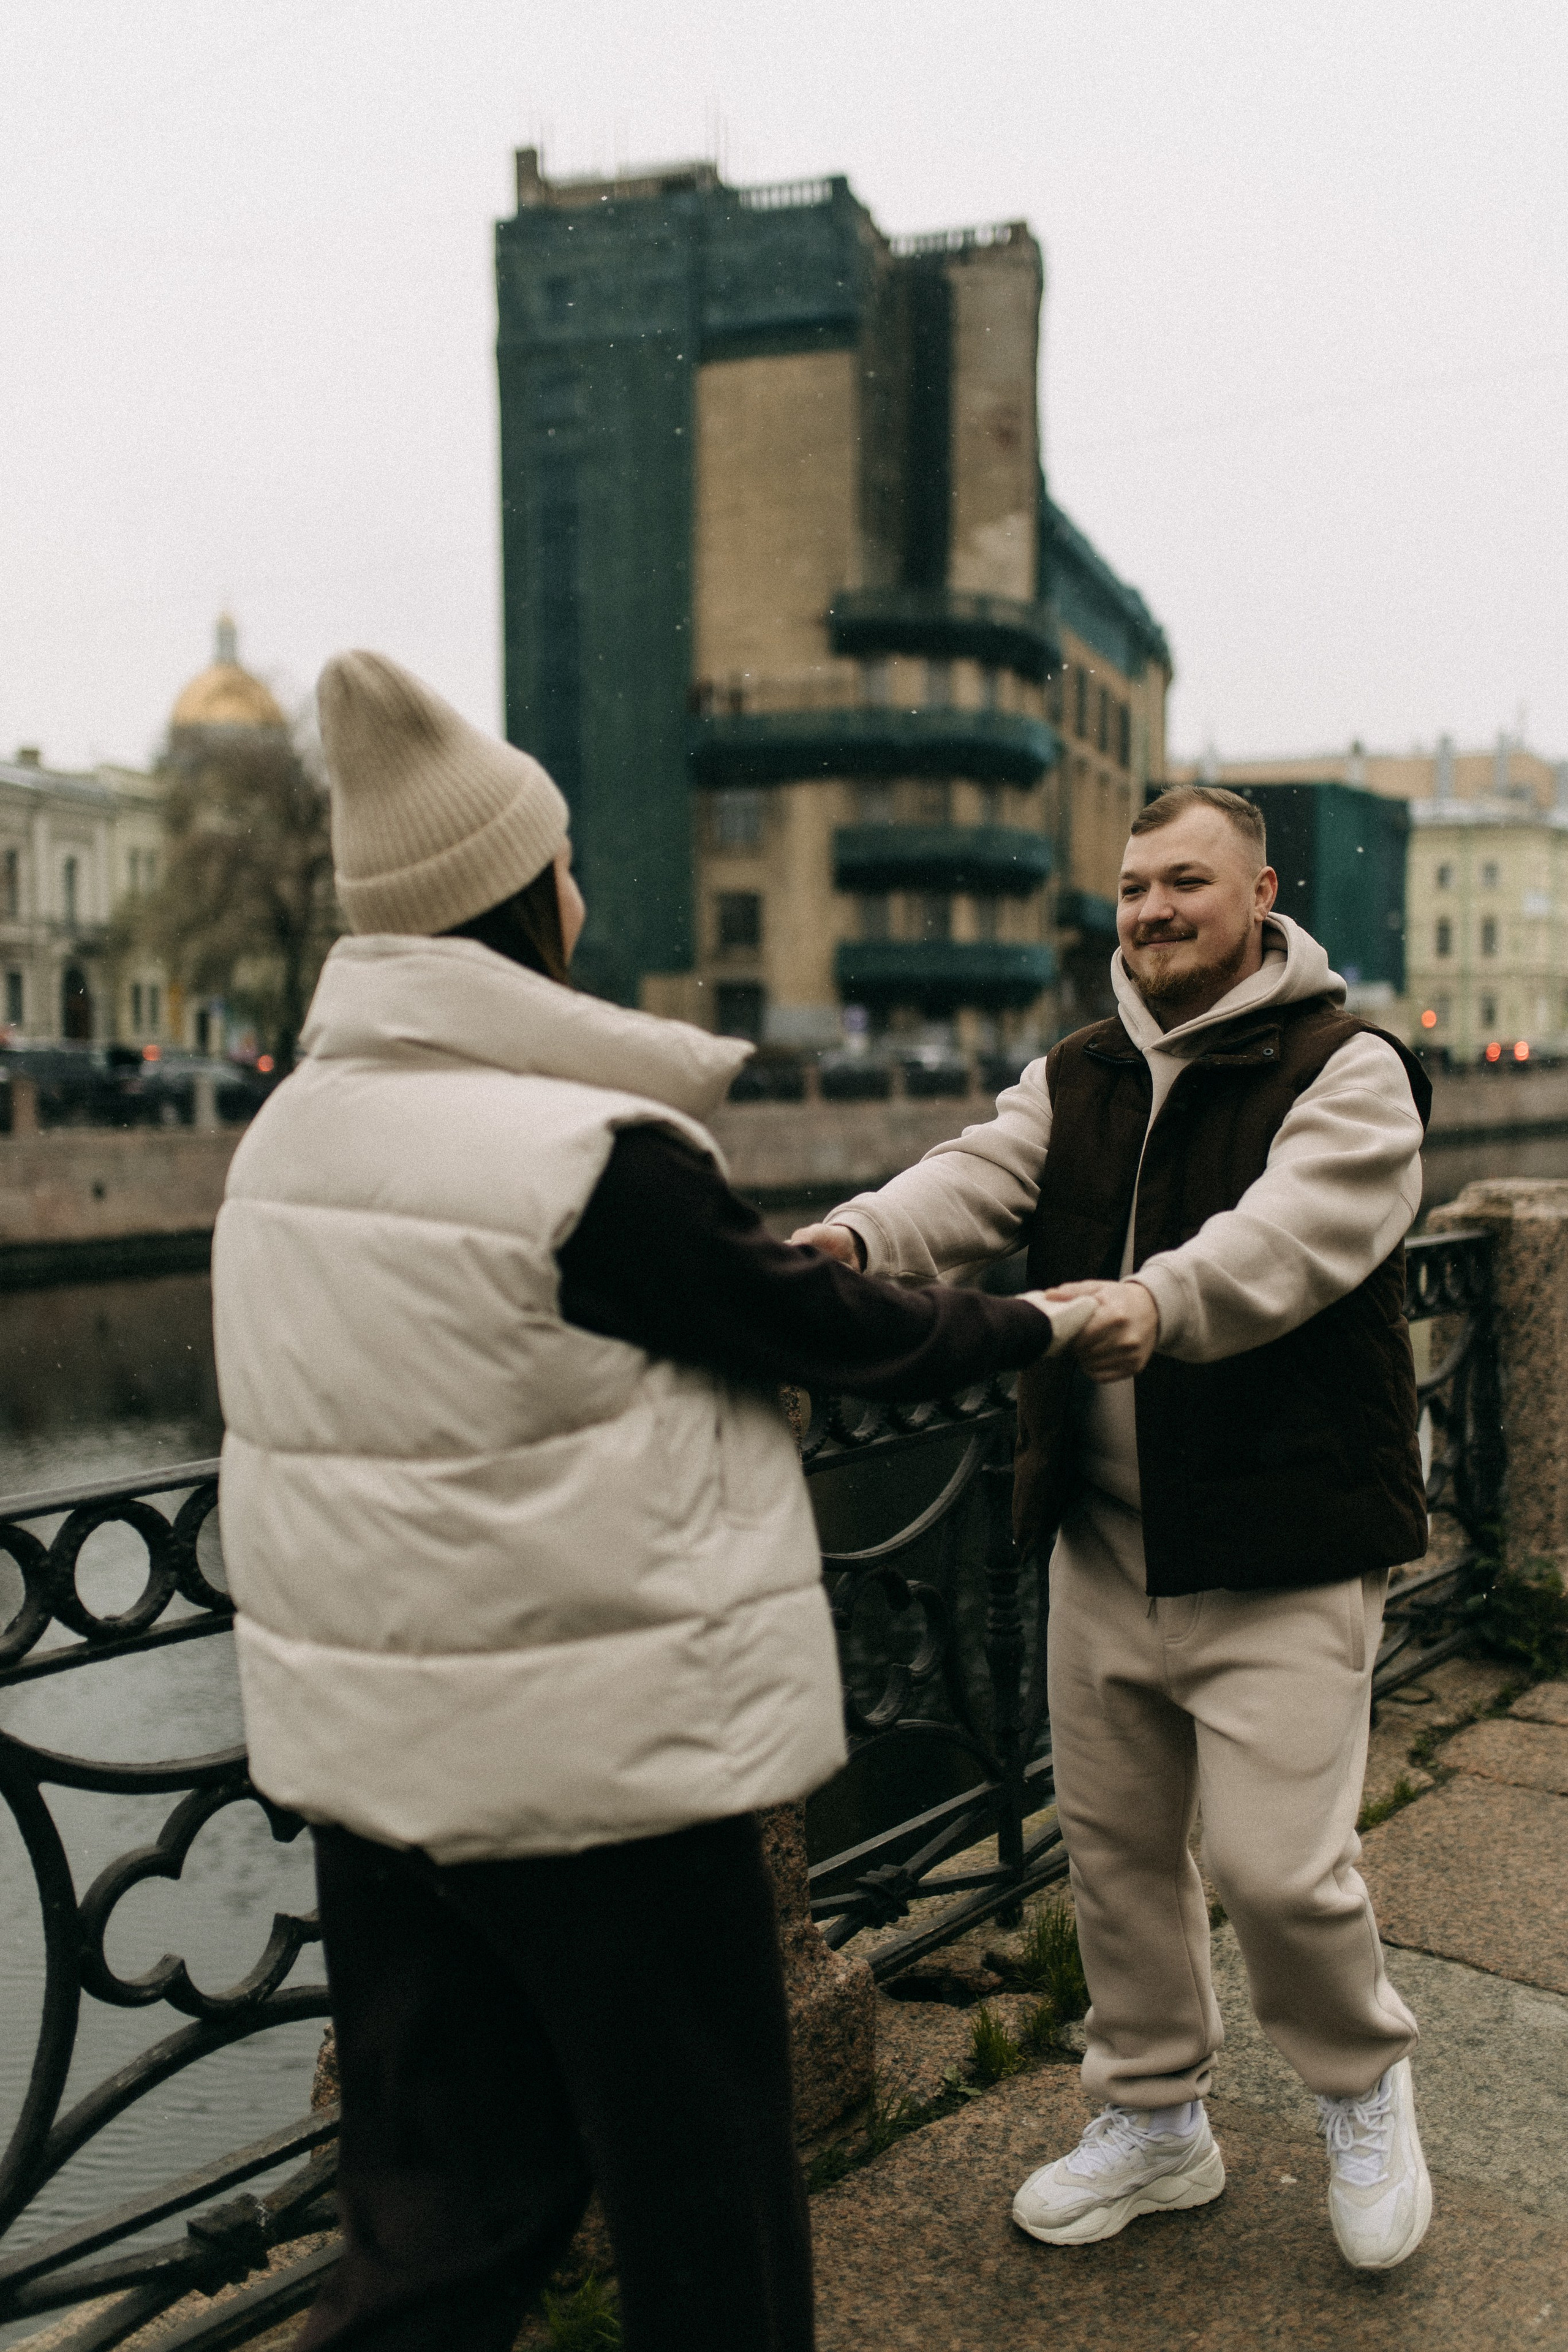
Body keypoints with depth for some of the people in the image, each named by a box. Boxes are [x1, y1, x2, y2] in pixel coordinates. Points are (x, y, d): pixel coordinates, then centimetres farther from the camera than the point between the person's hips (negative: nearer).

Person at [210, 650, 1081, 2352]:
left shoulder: (292, 1123, 4)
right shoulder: (590, 1153, -21)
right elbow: (828, 1330, -11)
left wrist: (758, 1270, 16)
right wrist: (1038, 1325, 5)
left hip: (365, 1741, 8)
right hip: (596, 1751, -8)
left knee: (442, 2193, 21)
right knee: (699, 2175, 14)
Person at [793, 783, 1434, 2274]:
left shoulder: (1344, 1071, -8)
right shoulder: (1075, 1077, 10)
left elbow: (1291, 1233, -27)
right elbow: (977, 1179, -9)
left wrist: (1158, 1303, -47)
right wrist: (854, 1239, -30)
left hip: (1280, 1551, -6)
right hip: (1103, 1544, 6)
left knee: (1277, 1863, -5)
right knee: (1112, 1842, 15)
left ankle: (1363, 2091, 28)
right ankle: (1155, 2121, 37)